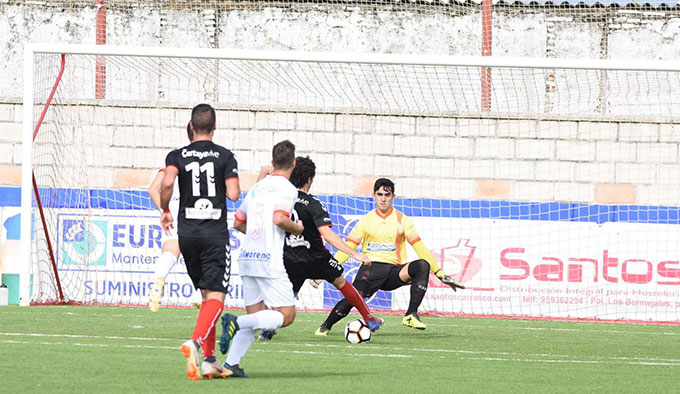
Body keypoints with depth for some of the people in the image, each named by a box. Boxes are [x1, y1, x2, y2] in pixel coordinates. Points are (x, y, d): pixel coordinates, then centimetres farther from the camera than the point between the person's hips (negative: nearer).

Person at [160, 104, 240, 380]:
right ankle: (195, 342, -33)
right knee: (216, 296, -6)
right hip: (215, 234, -3)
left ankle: (209, 360, 14)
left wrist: (165, 210, 0)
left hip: (187, 234, 3)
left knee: (206, 294, 17)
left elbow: (167, 182, -16)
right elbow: (233, 194, -9)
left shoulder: (177, 156, 3)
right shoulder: (225, 156, -1)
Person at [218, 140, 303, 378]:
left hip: (247, 258, 8)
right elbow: (279, 218, -20)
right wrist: (297, 228, -1)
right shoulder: (287, 189, -5)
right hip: (269, 261, -8)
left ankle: (231, 363, -3)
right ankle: (236, 322, -22)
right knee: (287, 315, -4)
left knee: (255, 318, 11)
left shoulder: (257, 187, 17)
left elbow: (238, 223, 22)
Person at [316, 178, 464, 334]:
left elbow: (420, 248, 6)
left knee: (422, 265, -29)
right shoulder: (366, 220, 8)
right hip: (370, 267, -1)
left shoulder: (401, 220, 8)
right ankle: (325, 326, -3)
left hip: (394, 271, 1)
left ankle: (411, 316, -30)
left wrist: (441, 274, 0)